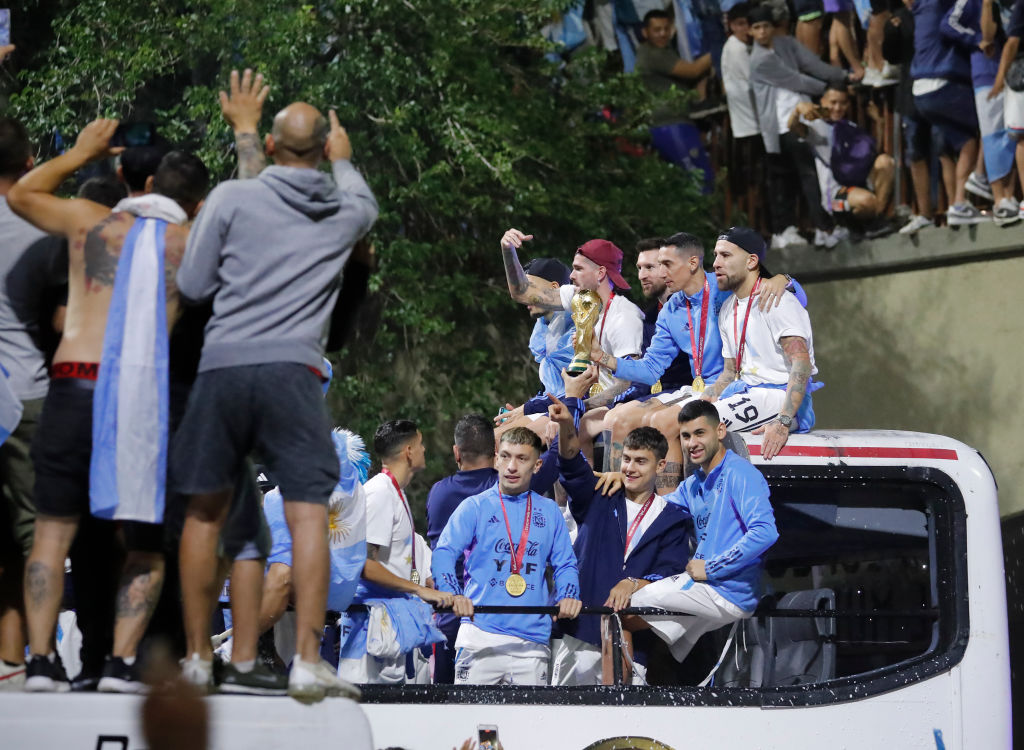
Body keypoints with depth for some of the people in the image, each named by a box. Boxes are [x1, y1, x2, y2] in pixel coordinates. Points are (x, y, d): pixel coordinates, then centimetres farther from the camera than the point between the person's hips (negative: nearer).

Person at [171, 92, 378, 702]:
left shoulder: (233, 198, 4)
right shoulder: (345, 211, 12)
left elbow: (193, 285, 7)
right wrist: (344, 161, 55)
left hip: (222, 366, 1)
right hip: (292, 370, -1)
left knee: (205, 512, 12)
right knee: (308, 514, -4)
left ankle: (198, 657, 17)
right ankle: (307, 661, -14)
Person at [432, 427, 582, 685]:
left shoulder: (549, 512, 15)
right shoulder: (475, 507, 7)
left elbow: (564, 564, 16)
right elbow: (445, 553, -3)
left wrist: (568, 596, -6)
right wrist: (453, 595, -21)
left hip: (533, 640, 2)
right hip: (481, 633, -2)